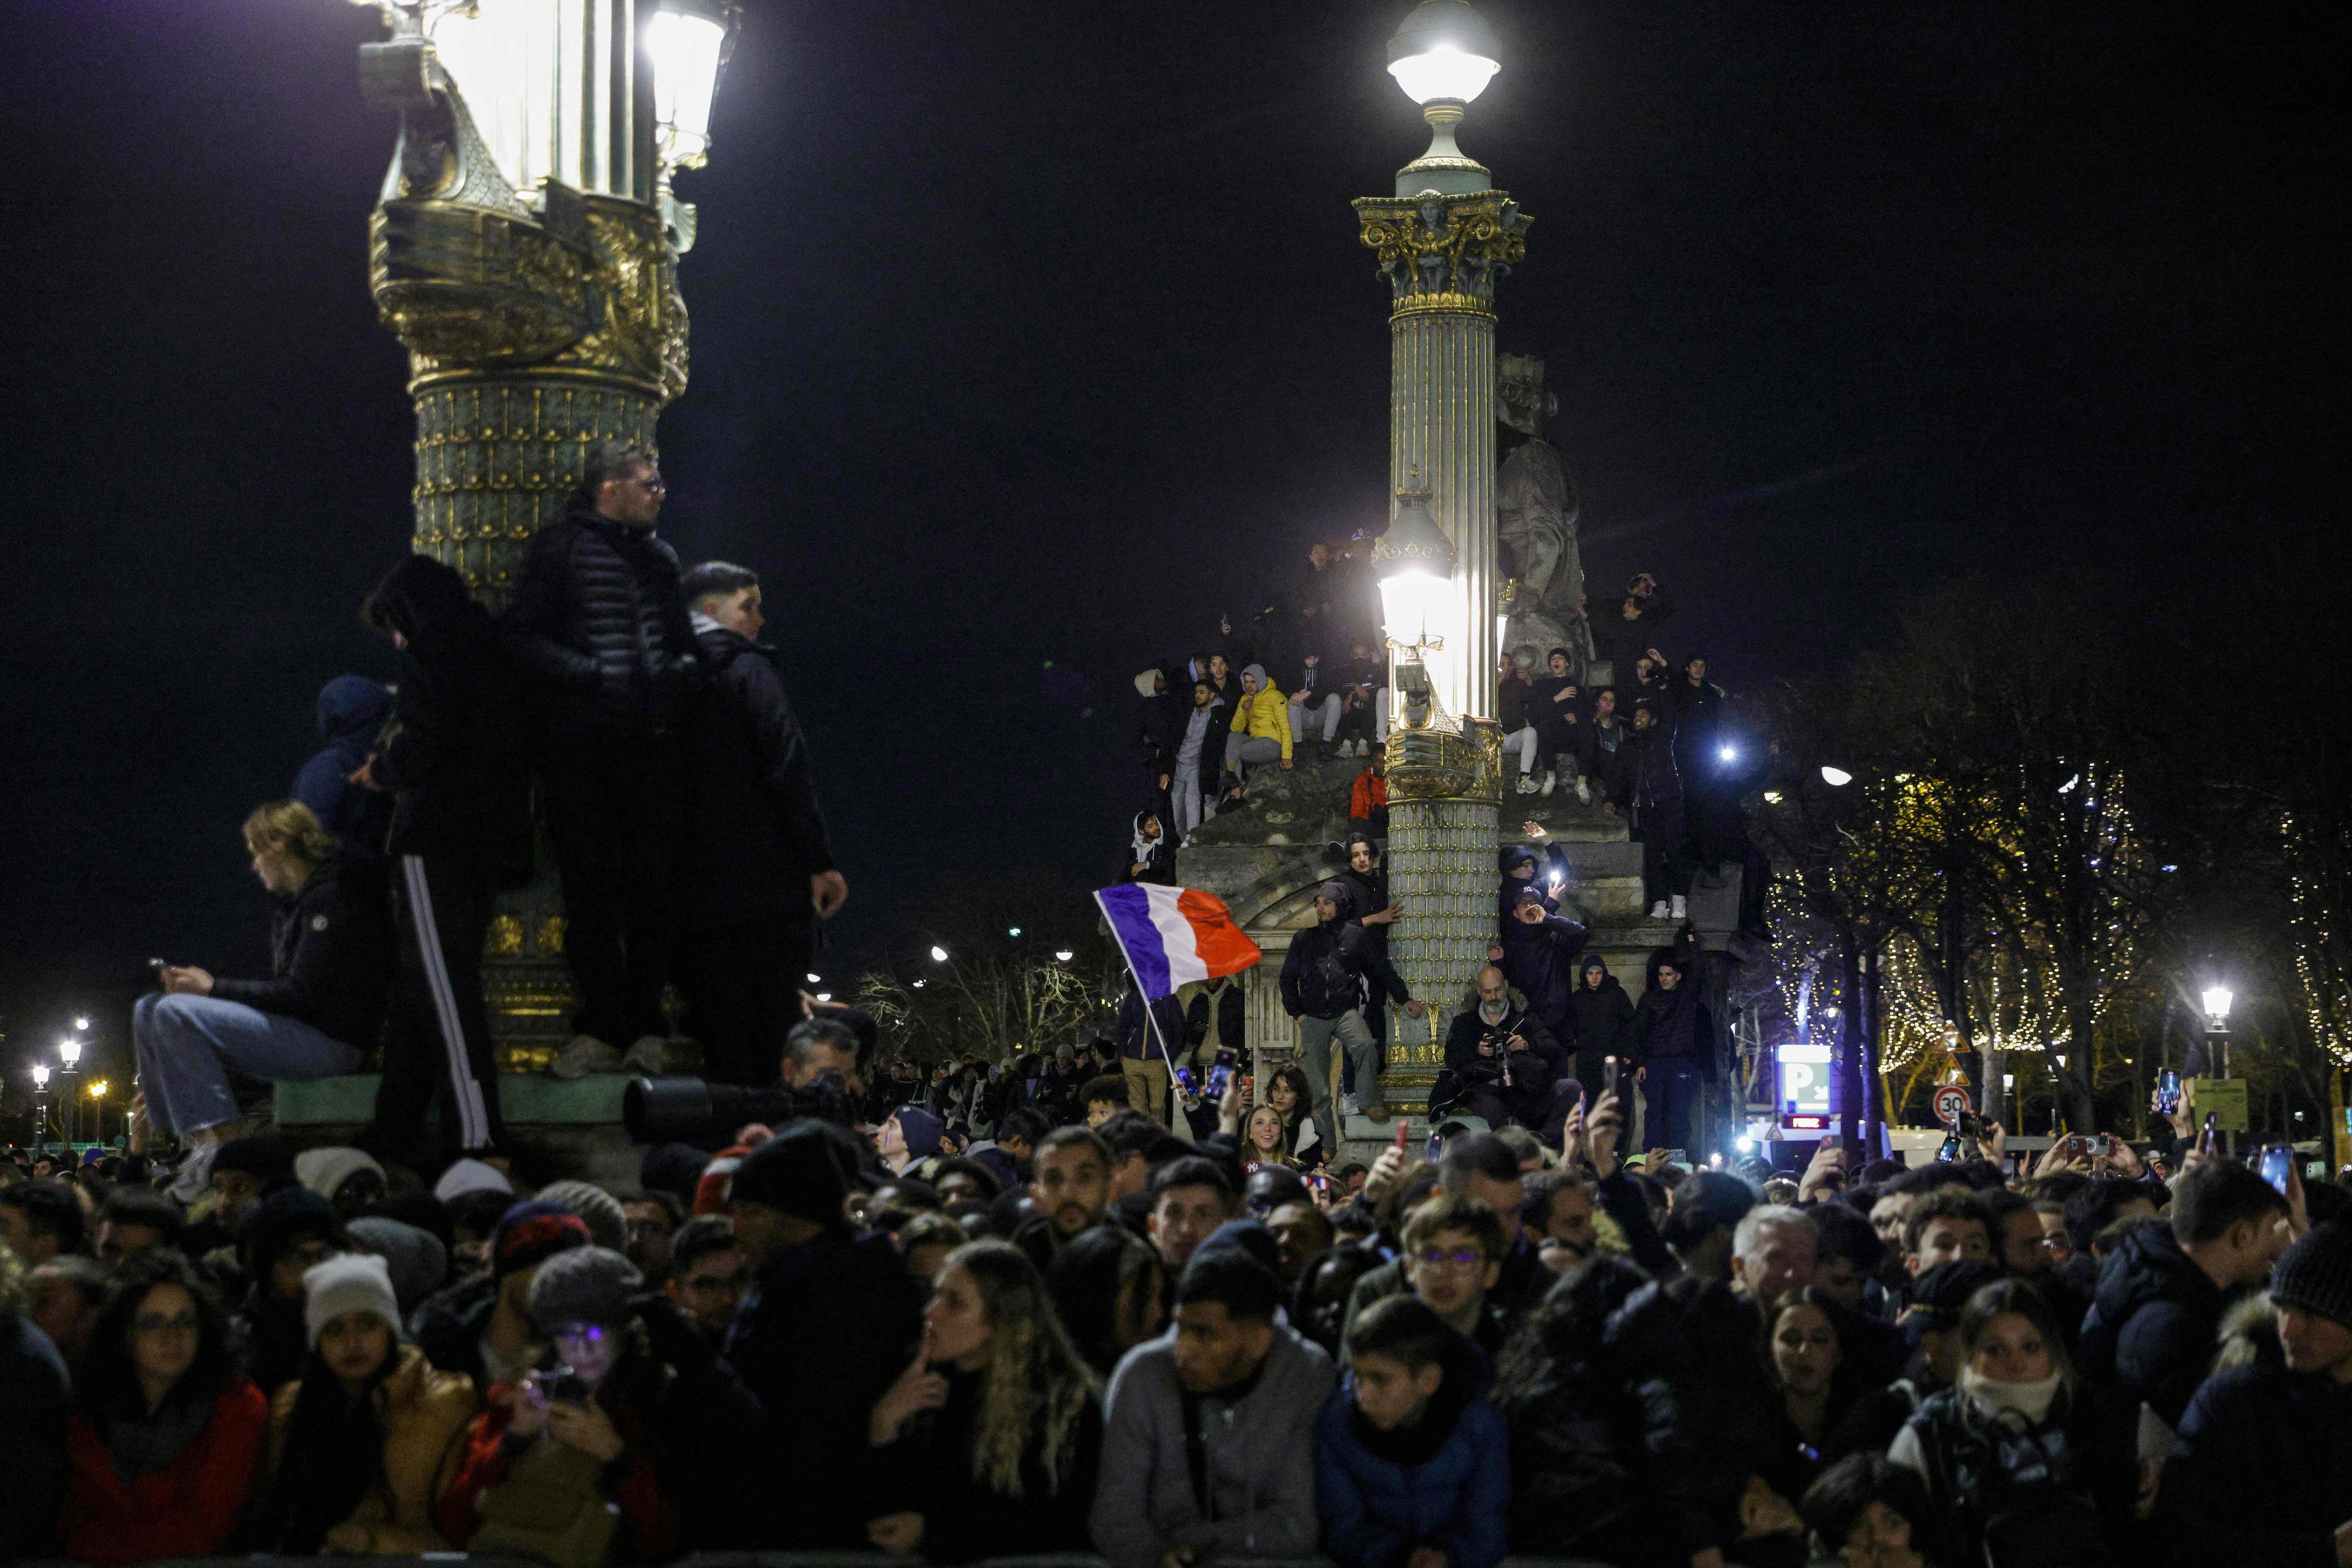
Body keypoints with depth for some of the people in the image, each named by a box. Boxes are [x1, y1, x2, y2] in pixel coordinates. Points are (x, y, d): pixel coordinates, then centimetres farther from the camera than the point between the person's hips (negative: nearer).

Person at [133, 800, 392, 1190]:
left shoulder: (331, 897, -13)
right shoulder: (290, 902, 18)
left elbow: (301, 996, -19)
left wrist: (215, 989, -13)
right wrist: (203, 983, 4)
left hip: (333, 1042, -10)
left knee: (175, 1014, -23)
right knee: (149, 1010, 8)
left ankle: (223, 1144, -25)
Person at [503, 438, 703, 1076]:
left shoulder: (660, 557, 18)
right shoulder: (559, 547, 1)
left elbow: (685, 640, 25)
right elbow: (521, 635, -5)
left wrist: (685, 671, 2)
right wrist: (589, 674, -16)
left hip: (655, 745, 4)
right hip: (582, 744, -4)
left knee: (653, 888, 2)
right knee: (588, 887, -2)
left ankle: (645, 1027, 7)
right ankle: (600, 1028, 3)